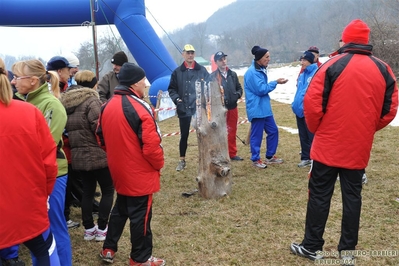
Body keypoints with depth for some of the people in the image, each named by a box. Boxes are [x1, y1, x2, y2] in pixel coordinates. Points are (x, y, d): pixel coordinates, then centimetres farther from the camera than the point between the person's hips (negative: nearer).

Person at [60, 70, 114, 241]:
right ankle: (102, 228, 10)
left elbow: (67, 128, 12)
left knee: (87, 191, 17)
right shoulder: (91, 100, -15)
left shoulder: (66, 101, 9)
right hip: (97, 154, -7)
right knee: (107, 190, 8)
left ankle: (89, 229, 23)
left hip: (77, 155, 7)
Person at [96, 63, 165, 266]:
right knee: (140, 216, 6)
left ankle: (108, 249, 33)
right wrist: (159, 163, -5)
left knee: (120, 209, 24)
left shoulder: (107, 106, 4)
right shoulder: (139, 109, -21)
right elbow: (151, 145, -23)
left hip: (119, 171, 8)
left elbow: (101, 137, 12)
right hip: (140, 173, -8)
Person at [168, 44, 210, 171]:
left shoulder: (202, 70, 4)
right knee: (184, 135, 10)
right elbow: (171, 89, 7)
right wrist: (176, 99, -10)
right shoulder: (177, 72, 5)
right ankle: (182, 160, 25)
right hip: (184, 109, 0)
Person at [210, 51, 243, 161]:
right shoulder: (213, 76, -8)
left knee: (232, 131, 14)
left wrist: (238, 94, -3)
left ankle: (232, 154, 27)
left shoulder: (233, 74, 10)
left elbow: (239, 87, 17)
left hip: (233, 107, 6)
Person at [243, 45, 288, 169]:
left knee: (273, 131, 14)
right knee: (257, 135, 0)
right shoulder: (252, 72, -17)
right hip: (257, 109, -10)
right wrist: (275, 82, -11)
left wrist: (275, 83, 5)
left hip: (265, 108, 10)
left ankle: (270, 156, 27)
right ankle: (255, 159, 13)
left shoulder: (261, 70, 14)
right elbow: (261, 89, -18)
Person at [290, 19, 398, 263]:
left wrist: (317, 129, 3)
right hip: (360, 147, 4)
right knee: (353, 196, 12)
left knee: (319, 195, 5)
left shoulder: (333, 65, -9)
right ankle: (348, 249, 20)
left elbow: (312, 103, -13)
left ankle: (312, 247, 14)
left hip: (329, 145, -3)